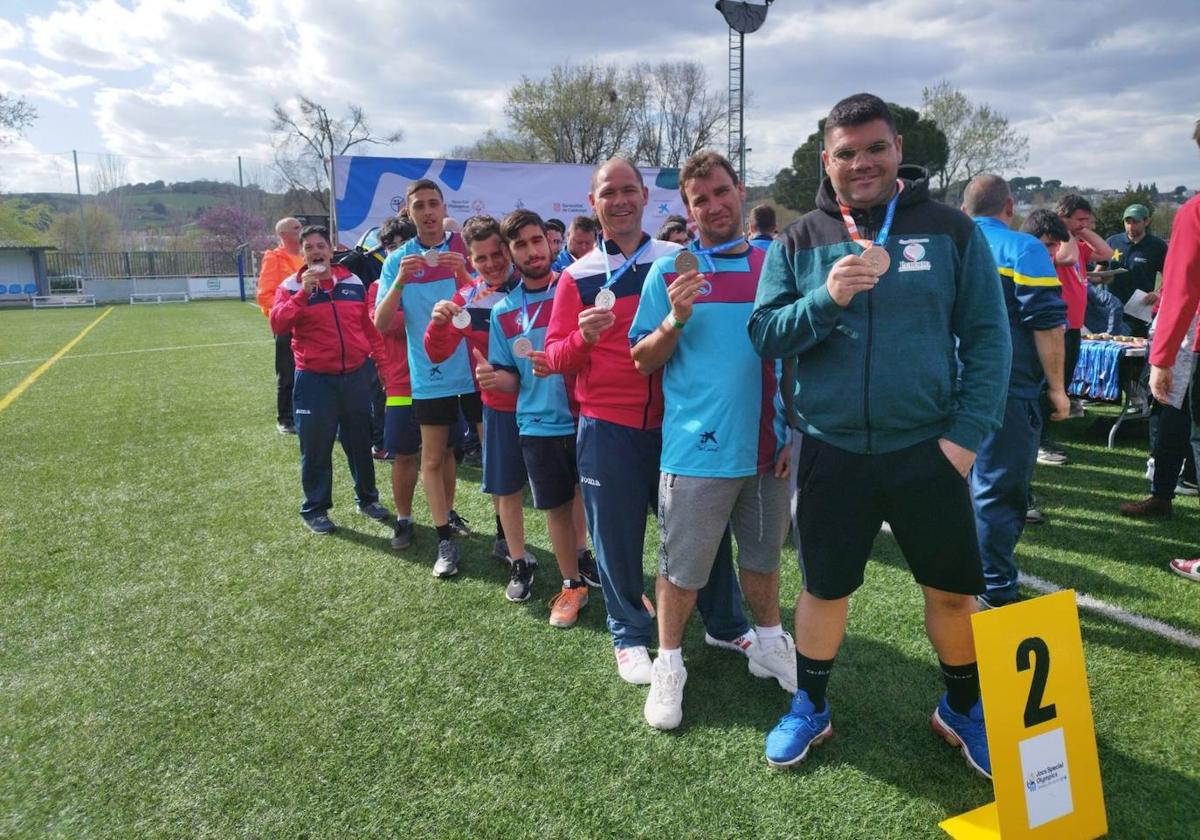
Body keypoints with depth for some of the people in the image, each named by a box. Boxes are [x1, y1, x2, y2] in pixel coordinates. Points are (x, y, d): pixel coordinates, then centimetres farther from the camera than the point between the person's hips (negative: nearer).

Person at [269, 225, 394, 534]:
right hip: (314, 380, -3)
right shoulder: (292, 287, -1)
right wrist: (304, 292, -24)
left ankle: (367, 498, 30)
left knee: (361, 442, 14)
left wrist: (382, 361, 8)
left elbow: (369, 326, 12)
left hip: (356, 376, 3)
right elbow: (278, 324, -17)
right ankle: (315, 509, 18)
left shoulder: (353, 283, 8)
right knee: (316, 448, 4)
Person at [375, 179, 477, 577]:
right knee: (434, 457, 6)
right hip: (431, 373, 1)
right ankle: (445, 540, 17)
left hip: (476, 367, -1)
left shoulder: (467, 249, -1)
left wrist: (466, 274, -23)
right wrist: (400, 281, -21)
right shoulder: (398, 260, 2)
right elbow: (381, 323, -5)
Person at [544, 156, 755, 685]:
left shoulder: (678, 261, 4)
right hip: (607, 428, -1)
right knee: (617, 536, 9)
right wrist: (583, 336, -19)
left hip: (677, 420, 1)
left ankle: (726, 625, 31)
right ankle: (630, 636, 29)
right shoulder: (577, 276, 2)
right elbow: (555, 358, 0)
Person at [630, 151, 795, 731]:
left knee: (763, 553, 19)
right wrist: (676, 319, -19)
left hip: (767, 445, 4)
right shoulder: (669, 272, -2)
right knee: (682, 567, 5)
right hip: (698, 447, -3)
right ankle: (668, 666, 24)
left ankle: (769, 644, 39)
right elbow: (644, 361, -1)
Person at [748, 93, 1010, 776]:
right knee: (825, 589, 13)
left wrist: (967, 434, -8)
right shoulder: (799, 242, 3)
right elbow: (765, 336, -3)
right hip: (831, 452, 0)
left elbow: (988, 336, -1)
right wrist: (826, 298, -20)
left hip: (928, 449, 0)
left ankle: (964, 709, 39)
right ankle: (810, 708, 35)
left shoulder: (950, 229, 1)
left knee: (955, 590, 12)